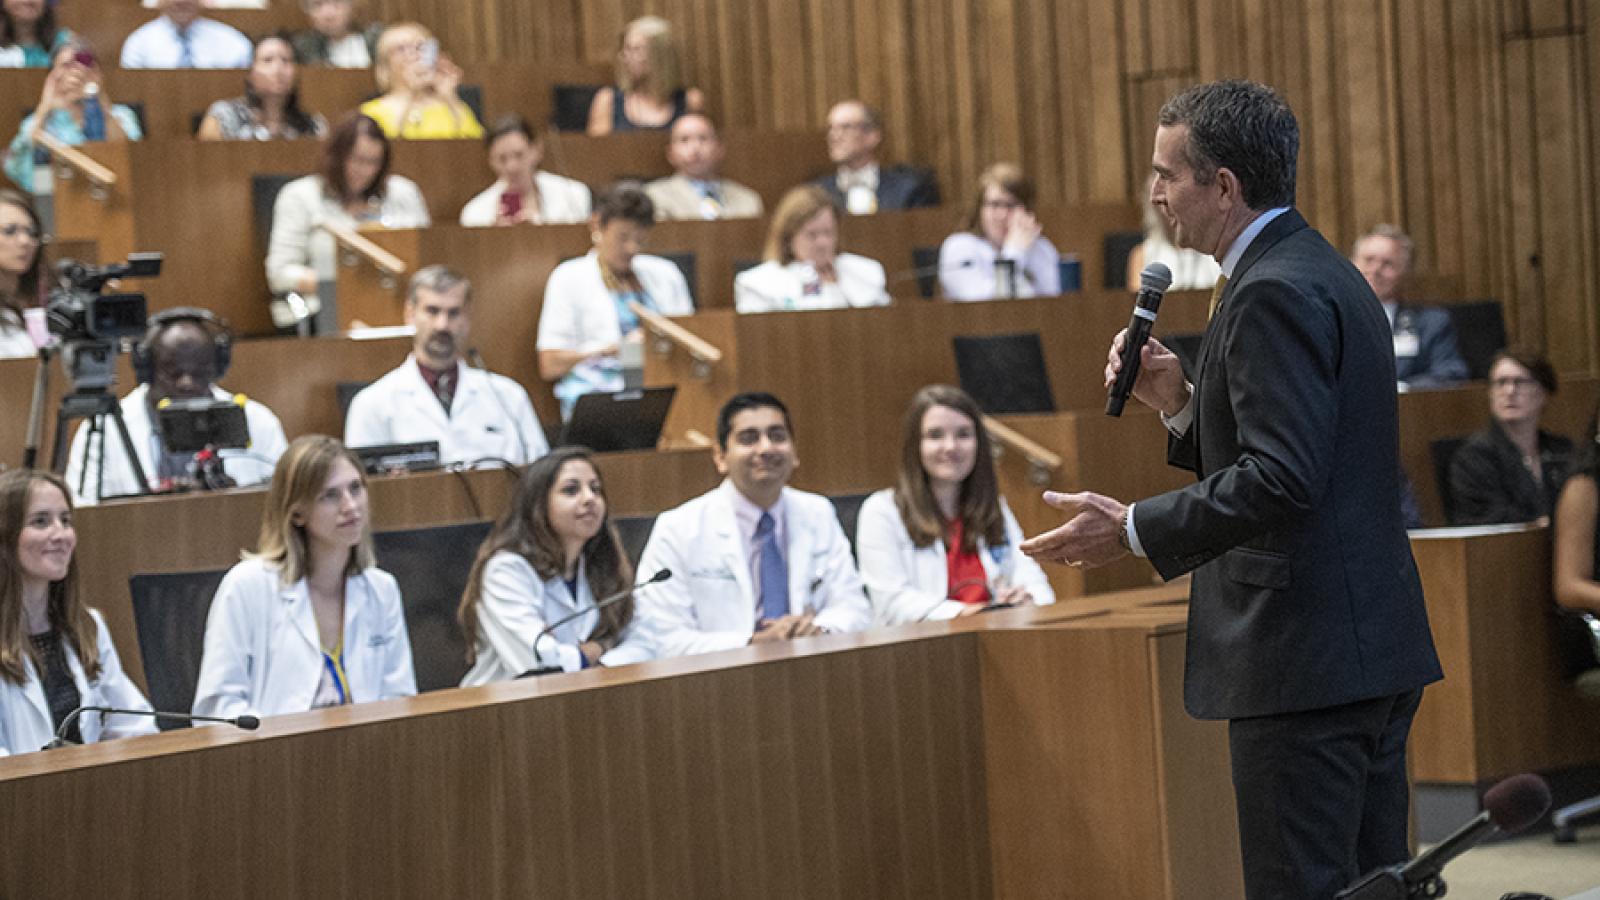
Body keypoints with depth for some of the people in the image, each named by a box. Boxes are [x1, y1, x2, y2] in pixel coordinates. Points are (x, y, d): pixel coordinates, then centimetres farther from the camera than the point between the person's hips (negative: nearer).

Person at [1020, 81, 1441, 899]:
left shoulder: (1274, 293, -16)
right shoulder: (1325, 274, 17)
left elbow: (1282, 478, -25)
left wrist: (1133, 529, -19)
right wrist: (1185, 405, 10)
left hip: (1305, 661, -11)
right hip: (1373, 647, 11)